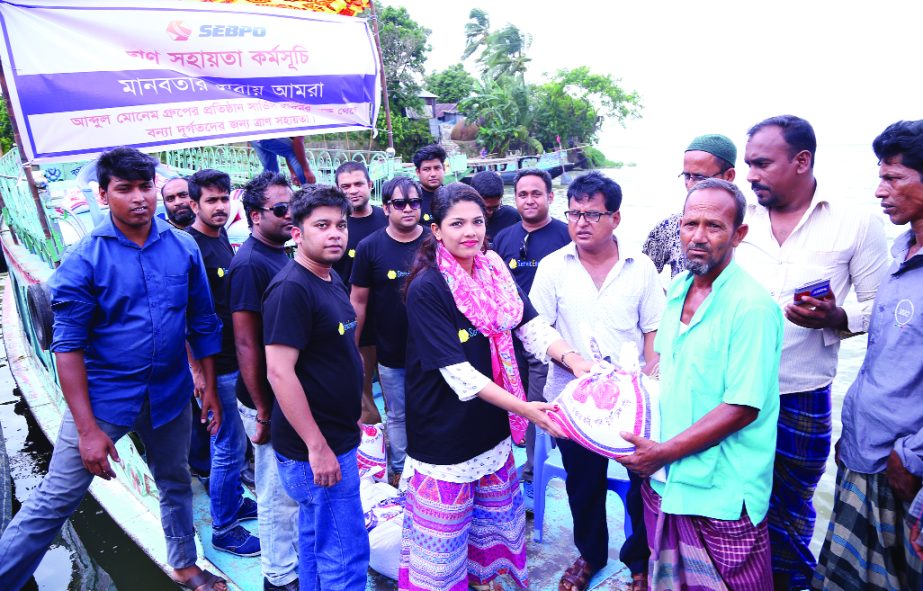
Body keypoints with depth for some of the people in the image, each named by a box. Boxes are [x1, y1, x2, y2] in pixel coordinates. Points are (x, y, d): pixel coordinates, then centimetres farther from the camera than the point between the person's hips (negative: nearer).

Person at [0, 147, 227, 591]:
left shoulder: (184, 248, -4)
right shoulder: (84, 259, -12)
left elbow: (203, 325, 4)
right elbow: (68, 346, -13)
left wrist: (210, 389, 4)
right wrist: (87, 429, -17)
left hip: (170, 396, 4)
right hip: (103, 398, -3)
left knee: (175, 484, 21)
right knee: (53, 503, 2)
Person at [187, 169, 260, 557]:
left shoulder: (221, 237, 8)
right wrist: (196, 370, -20)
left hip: (234, 357, 8)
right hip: (215, 363, -8)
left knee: (230, 441, 20)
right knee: (230, 445, 3)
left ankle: (234, 500, 38)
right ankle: (223, 529, 19)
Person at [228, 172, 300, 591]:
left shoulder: (280, 255, 6)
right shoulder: (250, 264, -21)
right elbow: (246, 344, -22)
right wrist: (264, 413, -19)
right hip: (270, 402, -8)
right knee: (279, 494, 9)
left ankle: (295, 555, 43)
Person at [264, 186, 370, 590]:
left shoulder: (330, 279, 8)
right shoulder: (291, 288, -20)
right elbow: (279, 372, -25)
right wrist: (317, 446, -23)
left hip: (336, 435, 9)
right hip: (315, 446, -9)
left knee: (316, 538, 23)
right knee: (346, 555, 3)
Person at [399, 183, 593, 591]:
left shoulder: (495, 272, 1)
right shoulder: (426, 289, -19)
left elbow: (532, 327, -5)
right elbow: (457, 372, -24)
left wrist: (570, 358, -24)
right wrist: (522, 408, -29)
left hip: (491, 426, 7)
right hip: (445, 432, -6)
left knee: (495, 518, 24)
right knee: (444, 535, 10)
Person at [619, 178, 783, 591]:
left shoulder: (752, 305, -19)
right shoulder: (678, 288, 3)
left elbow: (742, 409, -21)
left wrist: (662, 453, -18)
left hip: (723, 494, -6)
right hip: (664, 479, 7)